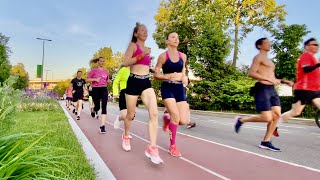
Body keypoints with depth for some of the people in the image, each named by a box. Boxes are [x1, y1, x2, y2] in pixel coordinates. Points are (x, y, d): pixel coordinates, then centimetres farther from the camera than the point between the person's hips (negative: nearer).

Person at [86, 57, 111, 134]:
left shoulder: (106, 71, 11)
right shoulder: (94, 70, 0)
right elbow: (87, 79, 0)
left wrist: (108, 81, 1)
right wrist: (95, 79, -15)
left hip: (104, 89, 3)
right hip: (95, 89, -2)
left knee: (104, 107, -8)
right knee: (97, 107, 0)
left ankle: (102, 126, -6)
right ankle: (94, 111, 41)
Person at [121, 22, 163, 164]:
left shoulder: (147, 49, 19)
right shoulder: (133, 45, -1)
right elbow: (125, 63, -16)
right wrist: (141, 56, -23)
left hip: (146, 83, 5)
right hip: (134, 82, -5)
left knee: (154, 113, -16)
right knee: (131, 115, 9)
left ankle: (152, 148, -14)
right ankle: (126, 137, 39)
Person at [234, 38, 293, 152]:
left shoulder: (268, 60, 25)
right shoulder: (258, 57, -4)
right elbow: (251, 73, -17)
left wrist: (284, 81, 15)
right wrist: (269, 79, -21)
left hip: (271, 89, 9)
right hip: (262, 89, -9)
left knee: (277, 115, 1)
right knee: (267, 118, -13)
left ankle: (266, 142, 7)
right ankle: (241, 120, 7)